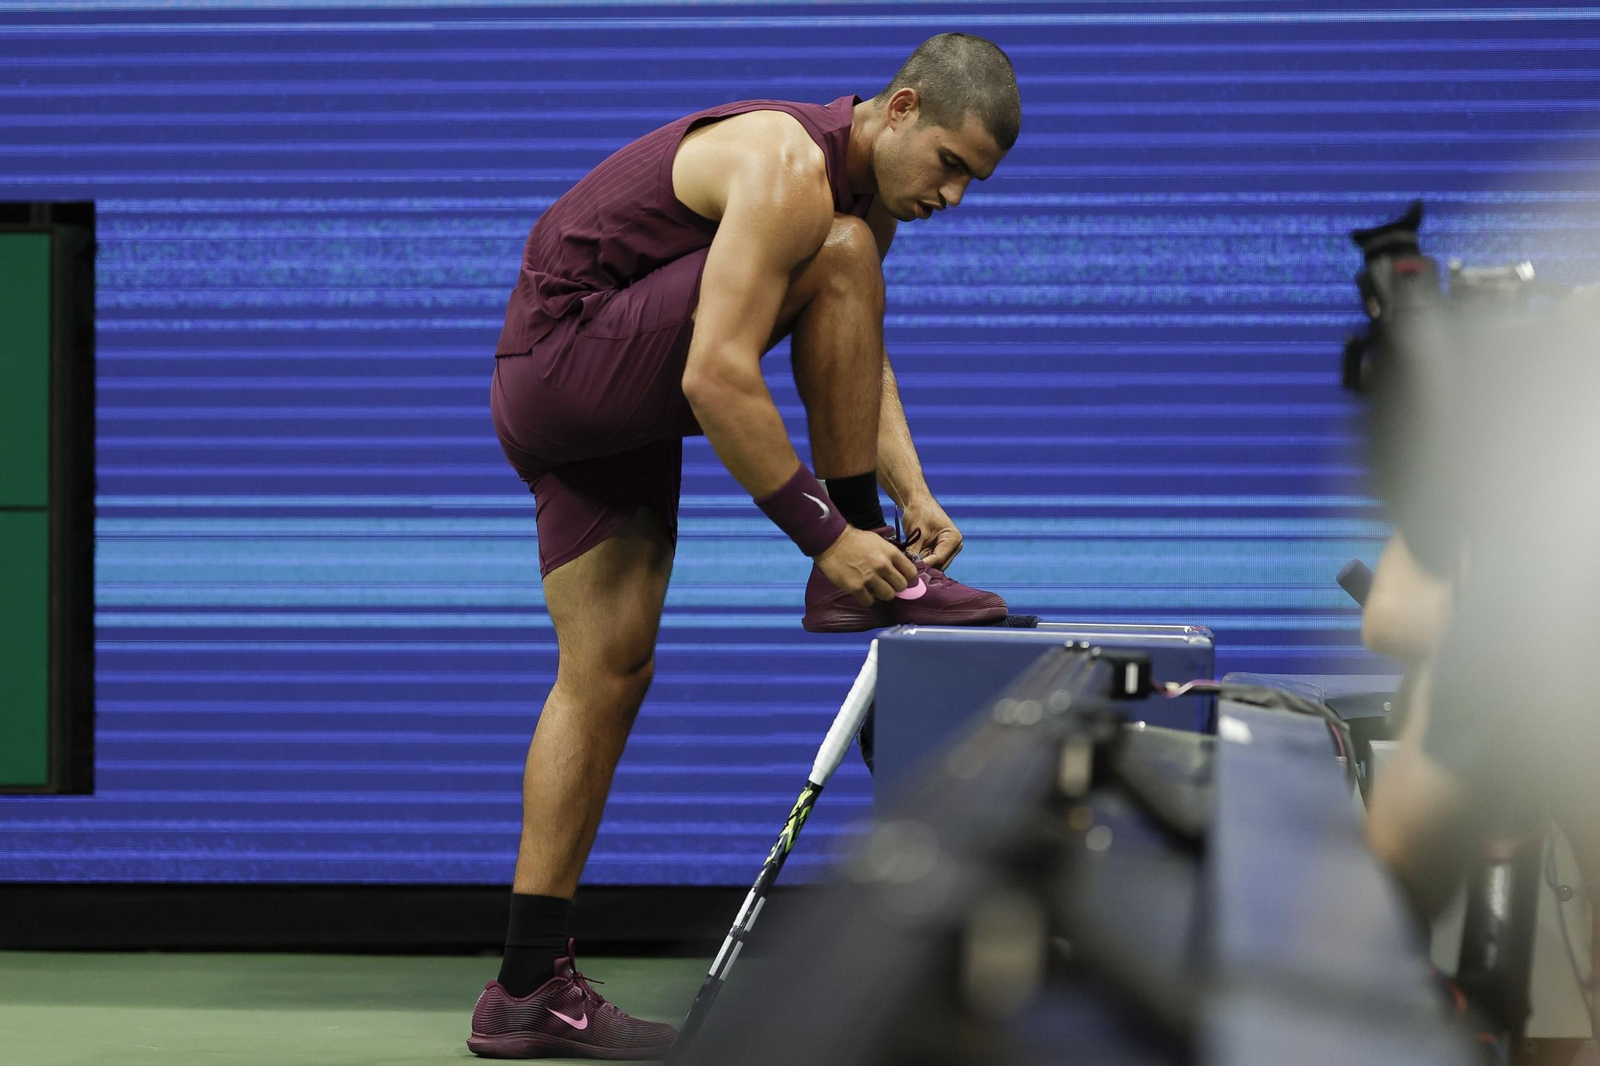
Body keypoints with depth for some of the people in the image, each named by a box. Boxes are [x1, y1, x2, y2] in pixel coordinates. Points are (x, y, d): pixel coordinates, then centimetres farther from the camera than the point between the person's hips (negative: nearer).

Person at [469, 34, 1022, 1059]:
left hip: (607, 410, 10)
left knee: (610, 670, 4)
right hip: (566, 355, -10)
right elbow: (717, 377, -29)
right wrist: (827, 533, -27)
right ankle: (851, 578, -11)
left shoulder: (872, 192, 9)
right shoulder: (790, 169, -23)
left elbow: (859, 358, 10)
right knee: (839, 258, -19)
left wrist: (914, 490, -7)